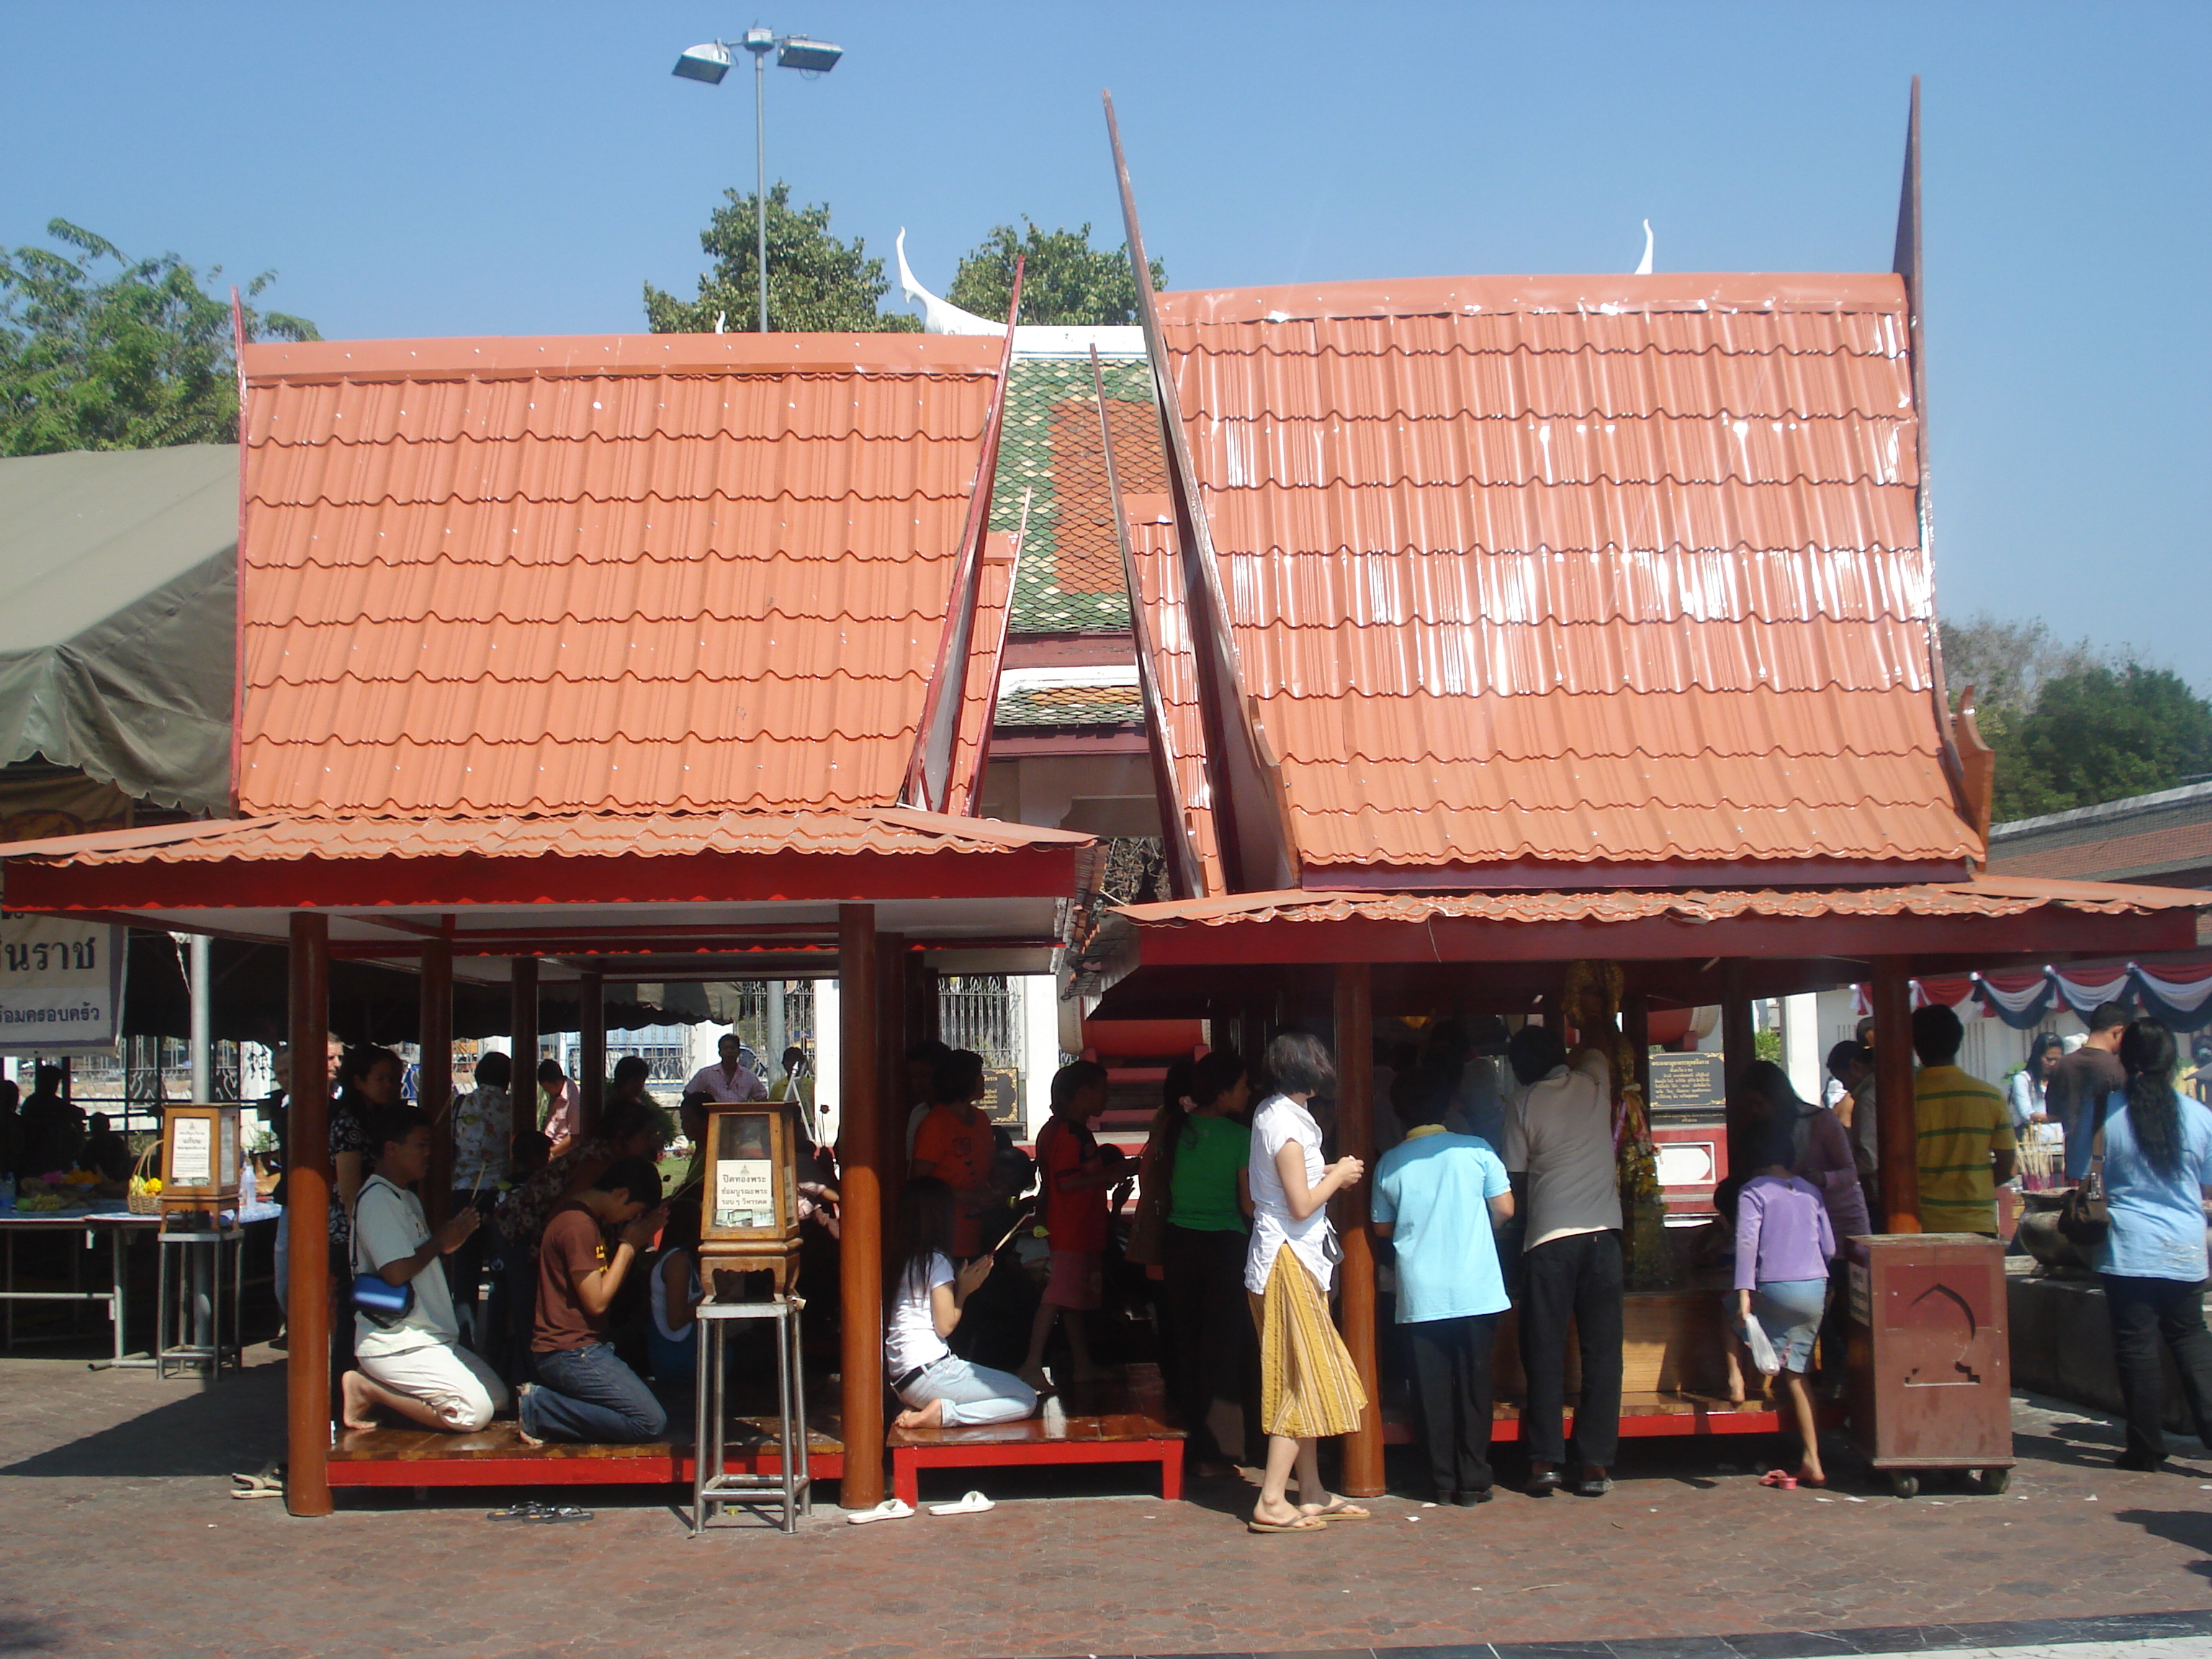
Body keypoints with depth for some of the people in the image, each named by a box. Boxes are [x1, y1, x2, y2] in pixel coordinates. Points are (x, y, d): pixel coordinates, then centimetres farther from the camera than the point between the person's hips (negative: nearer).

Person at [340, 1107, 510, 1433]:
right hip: (396, 1343, -11)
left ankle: (386, 1391, 8)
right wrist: (441, 1241, -8)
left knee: (498, 1396, 7)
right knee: (474, 1411, -21)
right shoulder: (377, 1199, -14)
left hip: (427, 1338, 11)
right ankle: (368, 1390, -9)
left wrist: (454, 1237, 8)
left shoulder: (407, 1198, 20)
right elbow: (396, 1271, -23)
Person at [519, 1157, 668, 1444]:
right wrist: (628, 1245, -8)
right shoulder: (579, 1226, -17)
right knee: (651, 1422, -16)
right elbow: (597, 1301, -17)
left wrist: (639, 1241, 8)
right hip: (572, 1353, -11)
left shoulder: (584, 1219, 15)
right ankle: (540, 1409, -10)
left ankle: (543, 1403, 3)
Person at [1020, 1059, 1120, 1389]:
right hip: (1068, 1230, -10)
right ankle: (1032, 1365, -11)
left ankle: (1083, 1366, 19)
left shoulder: (1080, 1132, 17)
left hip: (1083, 1231, 10)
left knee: (1079, 1299, 13)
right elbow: (1066, 1182, -23)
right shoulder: (1068, 1133, -16)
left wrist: (1111, 1169, 18)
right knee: (1057, 1297, -11)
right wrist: (1109, 1176, -17)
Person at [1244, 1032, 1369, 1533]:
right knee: (1304, 1383, -7)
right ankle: (1271, 1502, -7)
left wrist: (1329, 1173, 13)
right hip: (1288, 1262, -10)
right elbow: (1301, 1205, -20)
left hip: (1294, 1260, 10)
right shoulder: (1286, 1124, -18)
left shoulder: (1272, 1114, 11)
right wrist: (1338, 1176, -5)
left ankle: (1312, 1494, 18)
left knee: (1307, 1381, 13)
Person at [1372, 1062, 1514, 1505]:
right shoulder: (1475, 1149, -2)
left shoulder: (1389, 1164, 2)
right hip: (1475, 1290, -1)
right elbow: (1505, 1209, 1)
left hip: (1419, 1296, 1)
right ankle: (1473, 1481, 6)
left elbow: (1382, 1228, 10)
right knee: (1473, 1386, 5)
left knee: (1432, 1388, 7)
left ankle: (1443, 1480, 9)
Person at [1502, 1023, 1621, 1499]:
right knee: (1601, 1351, 3)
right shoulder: (1595, 1082, 7)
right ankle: (1595, 1464, 0)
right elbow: (1595, 1053, 31)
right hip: (1601, 1232, 2)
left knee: (1545, 1352, 5)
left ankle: (1545, 1462, 1)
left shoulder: (1524, 1104, 0)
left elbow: (1514, 1171, 3)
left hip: (1548, 1238, -2)